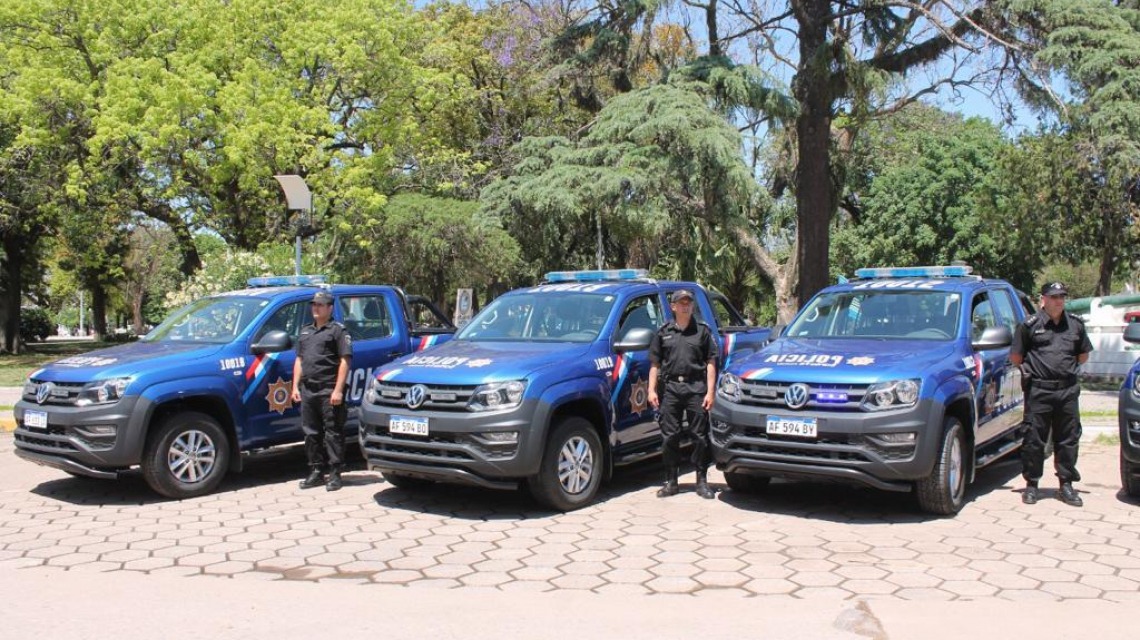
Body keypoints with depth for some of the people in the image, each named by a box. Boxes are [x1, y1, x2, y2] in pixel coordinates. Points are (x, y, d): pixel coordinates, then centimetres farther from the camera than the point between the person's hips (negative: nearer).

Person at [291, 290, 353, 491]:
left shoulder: (337, 330, -2)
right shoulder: (305, 331, 21)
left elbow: (345, 361, -9)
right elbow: (299, 360, 24)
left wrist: (338, 390, -16)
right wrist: (295, 386, 13)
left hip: (329, 391, -7)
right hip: (307, 391, 7)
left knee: (333, 433, -3)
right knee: (311, 433, 10)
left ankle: (335, 474, 1)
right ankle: (316, 472, 20)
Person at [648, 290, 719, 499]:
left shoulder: (702, 331, 7)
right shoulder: (663, 332, 10)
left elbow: (711, 362, 5)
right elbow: (655, 363, 11)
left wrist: (710, 391, -3)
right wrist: (651, 390, 2)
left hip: (696, 387, -1)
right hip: (671, 387, 1)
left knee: (699, 436, 1)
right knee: (670, 436, 3)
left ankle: (702, 481, 10)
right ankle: (670, 482, 11)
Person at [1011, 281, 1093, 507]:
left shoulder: (1075, 324, 11)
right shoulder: (1030, 325, 0)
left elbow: (1084, 355, 22)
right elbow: (1015, 357, 5)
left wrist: (1067, 368, 14)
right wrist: (1031, 369, 8)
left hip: (1068, 390, 3)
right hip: (1038, 390, -3)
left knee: (1068, 439, 7)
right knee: (1034, 439, 0)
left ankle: (1067, 485, 17)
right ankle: (1031, 484, 10)